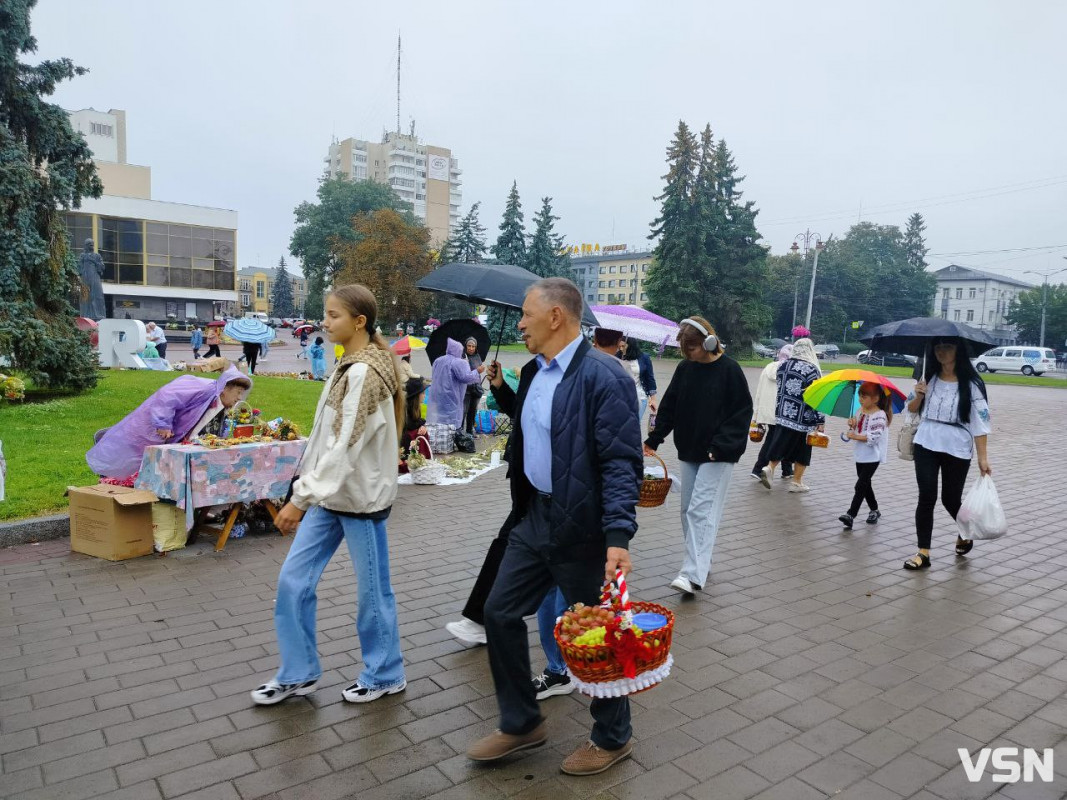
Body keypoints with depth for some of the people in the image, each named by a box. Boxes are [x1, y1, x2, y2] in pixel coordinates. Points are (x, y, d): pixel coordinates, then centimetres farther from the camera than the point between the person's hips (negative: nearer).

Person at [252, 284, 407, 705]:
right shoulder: (348, 366, 9)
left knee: (372, 590, 8)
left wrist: (300, 497, -25)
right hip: (330, 494, 9)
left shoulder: (365, 373, -20)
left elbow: (345, 447, -25)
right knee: (293, 580, 11)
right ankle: (298, 673, 28)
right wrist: (306, 492, 16)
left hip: (360, 497, -9)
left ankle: (385, 675, 28)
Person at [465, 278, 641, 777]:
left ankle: (612, 738, 33)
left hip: (581, 529, -8)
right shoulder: (533, 372, 7)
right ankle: (520, 723, 34)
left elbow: (621, 463, -22)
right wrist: (500, 389, 11)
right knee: (500, 613, 14)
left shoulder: (603, 377, -19)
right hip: (533, 516, 9)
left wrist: (618, 537, -29)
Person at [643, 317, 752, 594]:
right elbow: (669, 407, 11)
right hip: (689, 451, 6)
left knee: (701, 510, -12)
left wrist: (721, 446, -17)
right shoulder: (684, 368, 5)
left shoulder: (729, 370, -10)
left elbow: (742, 412, -9)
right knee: (688, 510, 10)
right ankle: (700, 563, 23)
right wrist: (654, 439, 6)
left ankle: (693, 574, -13)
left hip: (718, 455, -6)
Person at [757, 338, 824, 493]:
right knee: (802, 449, 7)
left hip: (782, 413, 5)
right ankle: (796, 482, 14)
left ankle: (769, 468, -6)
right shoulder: (811, 369, -14)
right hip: (803, 418, -5)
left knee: (781, 444, 13)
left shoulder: (783, 365, 6)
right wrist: (820, 421, -9)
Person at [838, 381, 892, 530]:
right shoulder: (861, 411, 8)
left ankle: (850, 515, -17)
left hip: (872, 457, -8)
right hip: (860, 456, 8)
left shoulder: (879, 415, -16)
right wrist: (852, 424, -5)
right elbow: (855, 431, 15)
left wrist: (856, 436, -24)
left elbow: (874, 437, -24)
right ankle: (874, 510, 32)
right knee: (865, 484, 17)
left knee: (860, 485, -13)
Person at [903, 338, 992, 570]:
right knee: (927, 497, -3)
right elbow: (912, 409, 13)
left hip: (957, 450, -2)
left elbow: (980, 422, -9)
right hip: (926, 446, 2)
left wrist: (983, 458, -13)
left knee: (950, 499, 10)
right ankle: (923, 552, 2)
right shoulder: (929, 377, 4)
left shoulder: (971, 384, -7)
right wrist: (918, 395, -9)